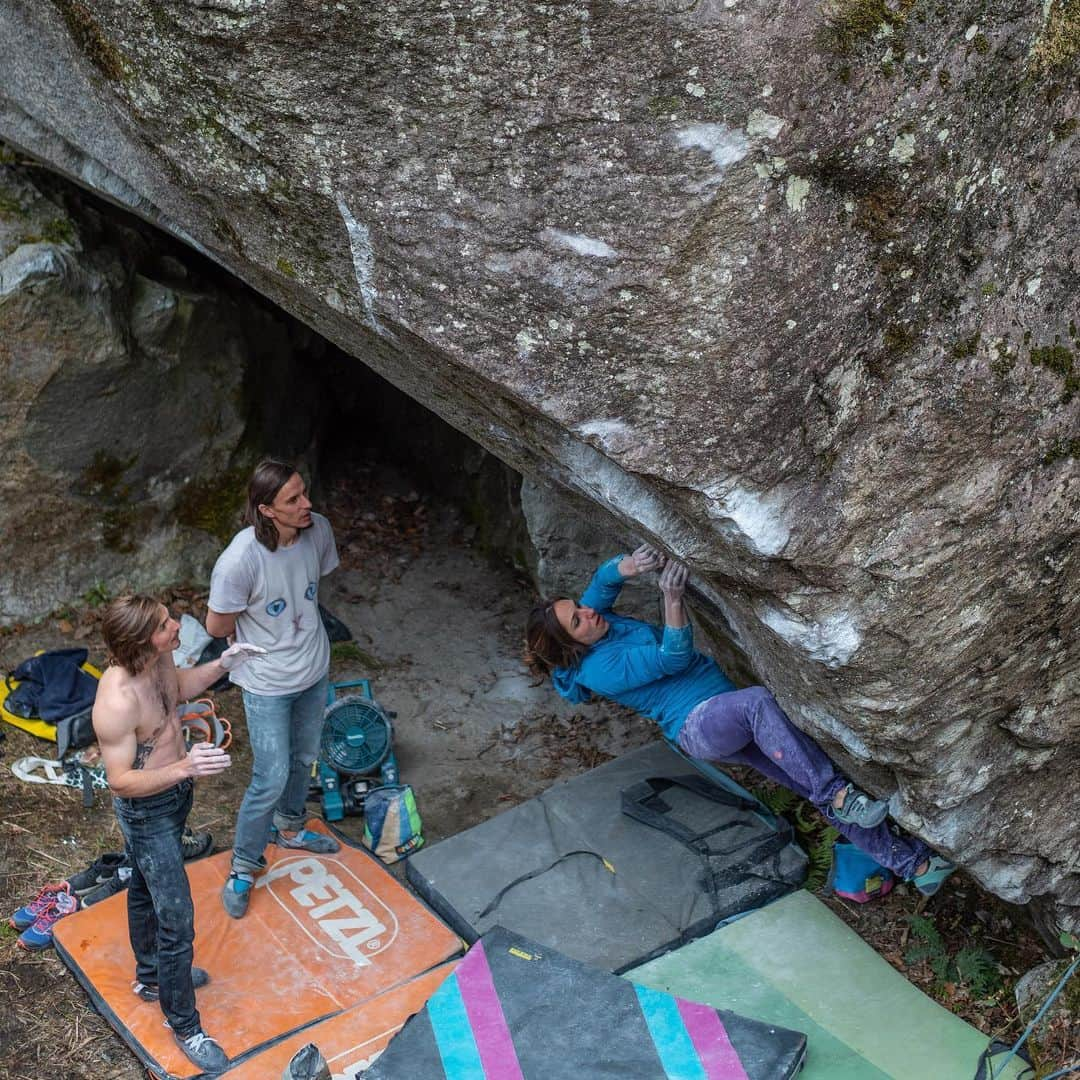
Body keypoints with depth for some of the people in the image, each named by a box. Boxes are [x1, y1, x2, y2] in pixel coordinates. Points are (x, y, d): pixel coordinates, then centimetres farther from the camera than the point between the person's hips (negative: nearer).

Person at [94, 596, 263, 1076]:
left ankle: (151, 976, 53)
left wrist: (221, 665, -6)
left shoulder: (159, 659, -13)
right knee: (177, 921, 2)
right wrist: (185, 768, -44)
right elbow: (121, 781, -31)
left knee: (145, 889, 30)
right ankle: (184, 1025, 23)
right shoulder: (117, 701, -37)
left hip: (175, 790, 8)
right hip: (146, 811, -8)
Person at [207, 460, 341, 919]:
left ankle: (290, 827, 52)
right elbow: (218, 626, -18)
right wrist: (260, 627, -3)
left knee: (303, 759, 25)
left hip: (314, 669, 6)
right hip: (267, 683, -6)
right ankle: (243, 868, 25)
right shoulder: (240, 560, -33)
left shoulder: (318, 529, -15)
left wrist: (295, 622, 4)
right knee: (272, 778, 2)